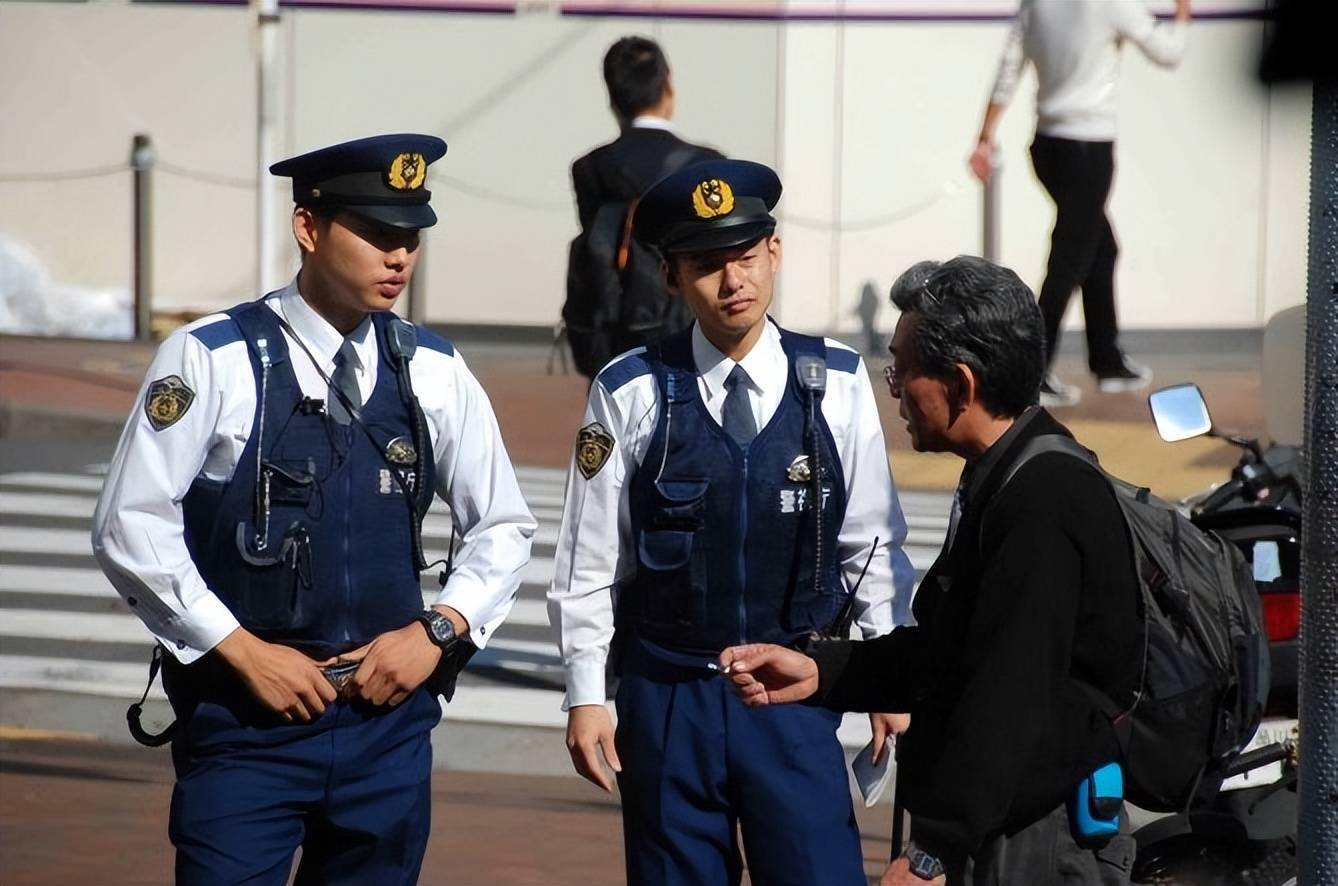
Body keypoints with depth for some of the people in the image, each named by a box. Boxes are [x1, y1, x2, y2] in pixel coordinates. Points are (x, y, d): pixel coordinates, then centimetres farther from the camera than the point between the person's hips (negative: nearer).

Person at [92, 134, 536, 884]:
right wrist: (242, 651, -11)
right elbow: (132, 526, -8)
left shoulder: (433, 371, 5)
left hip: (389, 718, 4)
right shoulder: (212, 360, -7)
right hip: (244, 721, -4)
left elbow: (505, 527, 14)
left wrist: (438, 630, -2)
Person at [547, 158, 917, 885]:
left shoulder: (837, 384, -3)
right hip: (668, 696, 0)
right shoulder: (631, 394, -6)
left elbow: (872, 544, 2)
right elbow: (588, 559, -2)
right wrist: (585, 695, -1)